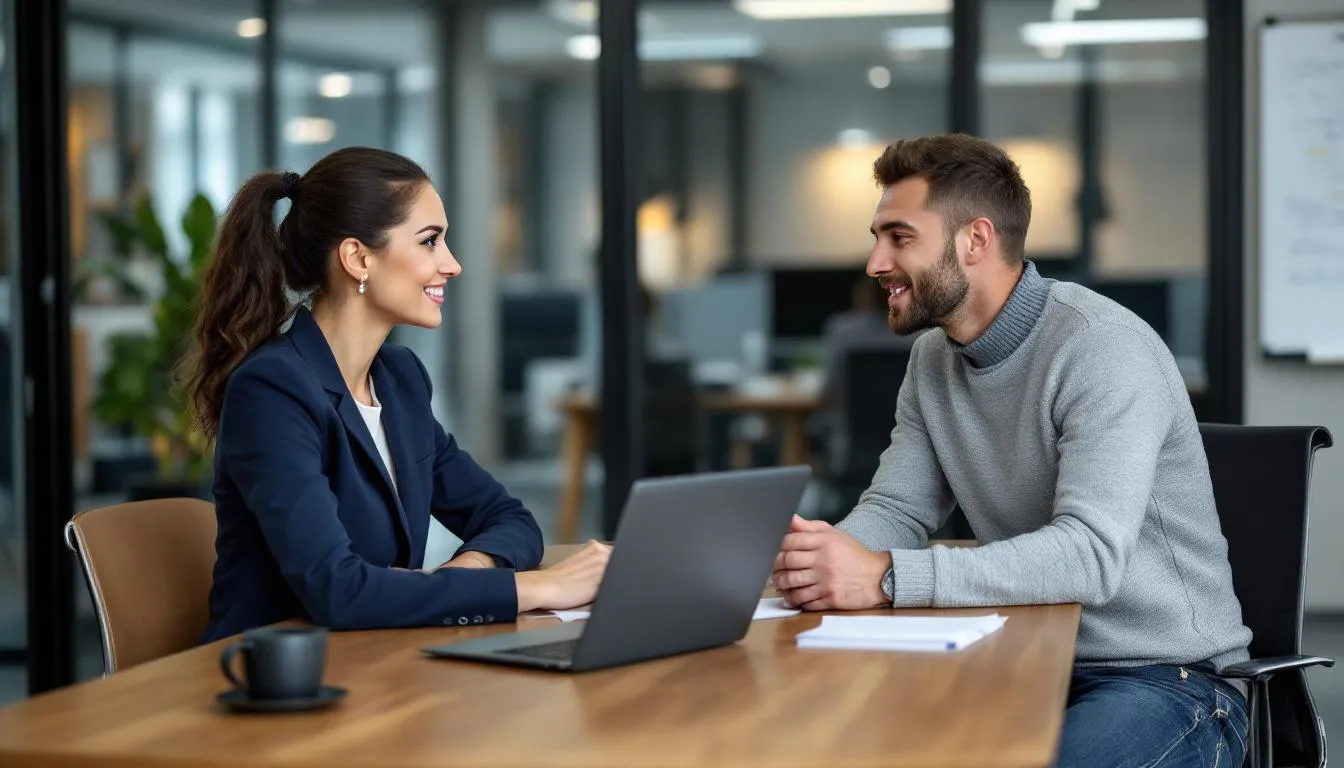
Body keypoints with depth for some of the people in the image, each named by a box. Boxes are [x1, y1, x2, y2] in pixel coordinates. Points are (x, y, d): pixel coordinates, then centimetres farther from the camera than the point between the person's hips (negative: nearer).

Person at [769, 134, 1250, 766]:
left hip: (1163, 678, -6)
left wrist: (885, 577, -36)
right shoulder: (933, 358, 8)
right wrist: (827, 553, -18)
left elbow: (1090, 555, -29)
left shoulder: (1103, 348, -19)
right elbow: (897, 509, 7)